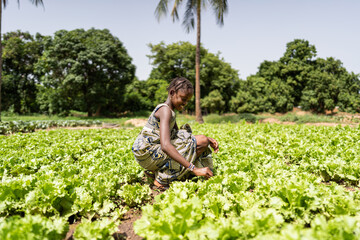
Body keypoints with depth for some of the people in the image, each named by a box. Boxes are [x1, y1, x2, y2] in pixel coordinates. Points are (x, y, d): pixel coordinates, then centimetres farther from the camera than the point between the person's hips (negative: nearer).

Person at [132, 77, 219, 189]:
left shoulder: (169, 110, 14)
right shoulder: (165, 110, -17)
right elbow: (165, 146, -31)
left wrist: (207, 139, 7)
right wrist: (194, 169, -34)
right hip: (148, 154, -10)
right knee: (202, 142, -15)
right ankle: (162, 180, -10)